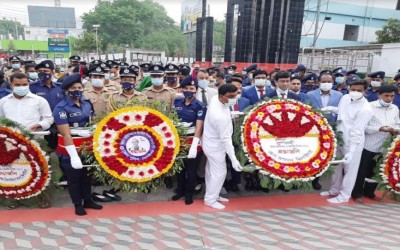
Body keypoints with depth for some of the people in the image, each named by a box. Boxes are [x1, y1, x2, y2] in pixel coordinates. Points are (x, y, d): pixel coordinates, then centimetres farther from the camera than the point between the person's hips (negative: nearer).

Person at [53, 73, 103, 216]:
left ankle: (87, 200, 34)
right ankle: (78, 205, 25)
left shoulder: (87, 104, 3)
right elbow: (66, 135, -22)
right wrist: (74, 155, -26)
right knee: (74, 178, 9)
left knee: (87, 175, 18)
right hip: (71, 151, -6)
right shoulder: (61, 108, -16)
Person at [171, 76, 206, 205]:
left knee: (191, 169, 9)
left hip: (193, 142, -4)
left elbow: (199, 127, -17)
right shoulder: (177, 102, 3)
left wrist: (194, 146, -25)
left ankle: (189, 193, 28)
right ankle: (180, 190, 37)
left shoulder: (200, 106, -11)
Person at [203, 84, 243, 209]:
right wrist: (234, 159, -28)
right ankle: (210, 200, 22)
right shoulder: (221, 117, -37)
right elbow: (225, 139, -31)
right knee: (219, 173, 5)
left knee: (211, 171, 21)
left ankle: (212, 195, 38)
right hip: (215, 146, -9)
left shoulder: (215, 99, -12)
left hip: (210, 142, 9)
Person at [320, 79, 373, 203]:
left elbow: (357, 132, -25)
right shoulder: (345, 98, -4)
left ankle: (344, 195, 25)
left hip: (353, 142, -7)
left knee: (349, 169, 8)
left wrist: (351, 152, -27)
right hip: (339, 138, 7)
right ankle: (335, 189, 38)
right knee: (336, 166, 19)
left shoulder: (365, 109, -23)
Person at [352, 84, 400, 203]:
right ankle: (357, 194, 17)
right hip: (368, 146, -5)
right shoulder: (370, 106, -9)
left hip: (384, 147, 6)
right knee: (362, 171, 4)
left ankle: (369, 192, 33)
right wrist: (380, 129, -24)